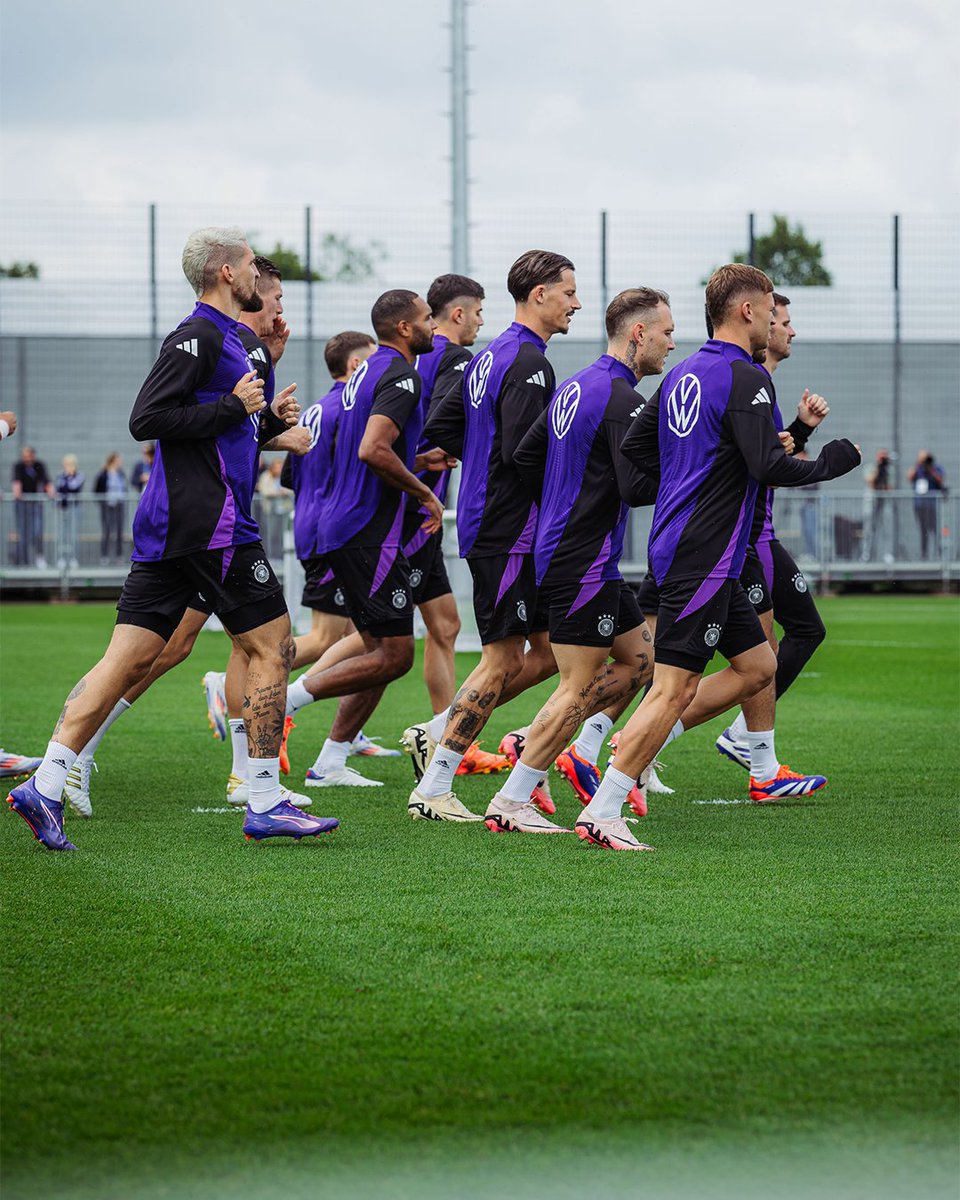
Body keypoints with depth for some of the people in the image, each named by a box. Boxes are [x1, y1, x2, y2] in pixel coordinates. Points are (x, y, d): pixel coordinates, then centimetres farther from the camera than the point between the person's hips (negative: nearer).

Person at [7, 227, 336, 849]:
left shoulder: (224, 337, 21)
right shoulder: (198, 337, -10)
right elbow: (147, 420, -18)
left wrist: (266, 416, 15)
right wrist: (234, 407, -16)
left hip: (170, 528, 10)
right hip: (210, 525, -10)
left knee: (129, 658, 3)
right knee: (272, 646, -1)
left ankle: (46, 785, -3)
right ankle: (265, 803, 1)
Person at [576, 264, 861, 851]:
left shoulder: (683, 374, 14)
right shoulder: (746, 378, -13)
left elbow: (634, 446, 19)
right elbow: (769, 467, -21)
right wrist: (832, 461, -5)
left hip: (681, 546, 10)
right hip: (706, 555, -10)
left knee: (758, 665, 15)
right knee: (676, 688, -9)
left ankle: (639, 745, 12)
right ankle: (601, 813, -9)